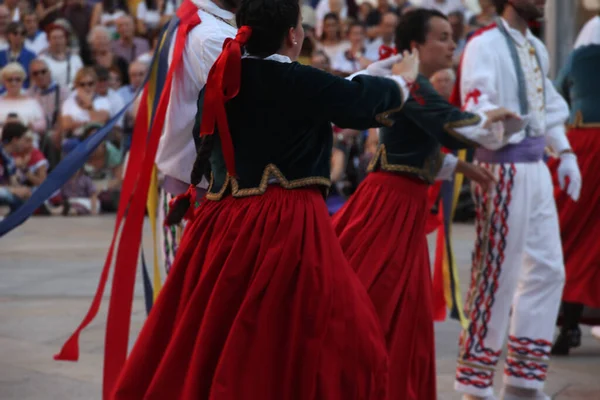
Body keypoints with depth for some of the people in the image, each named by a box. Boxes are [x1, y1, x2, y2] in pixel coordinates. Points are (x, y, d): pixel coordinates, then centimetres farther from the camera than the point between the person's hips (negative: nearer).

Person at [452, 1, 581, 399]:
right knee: (498, 274, -3)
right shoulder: (486, 44, -11)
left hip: (537, 168, 9)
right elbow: (477, 108, -22)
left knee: (547, 269, 11)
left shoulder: (536, 47, 14)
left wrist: (565, 151, 13)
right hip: (504, 168, -9)